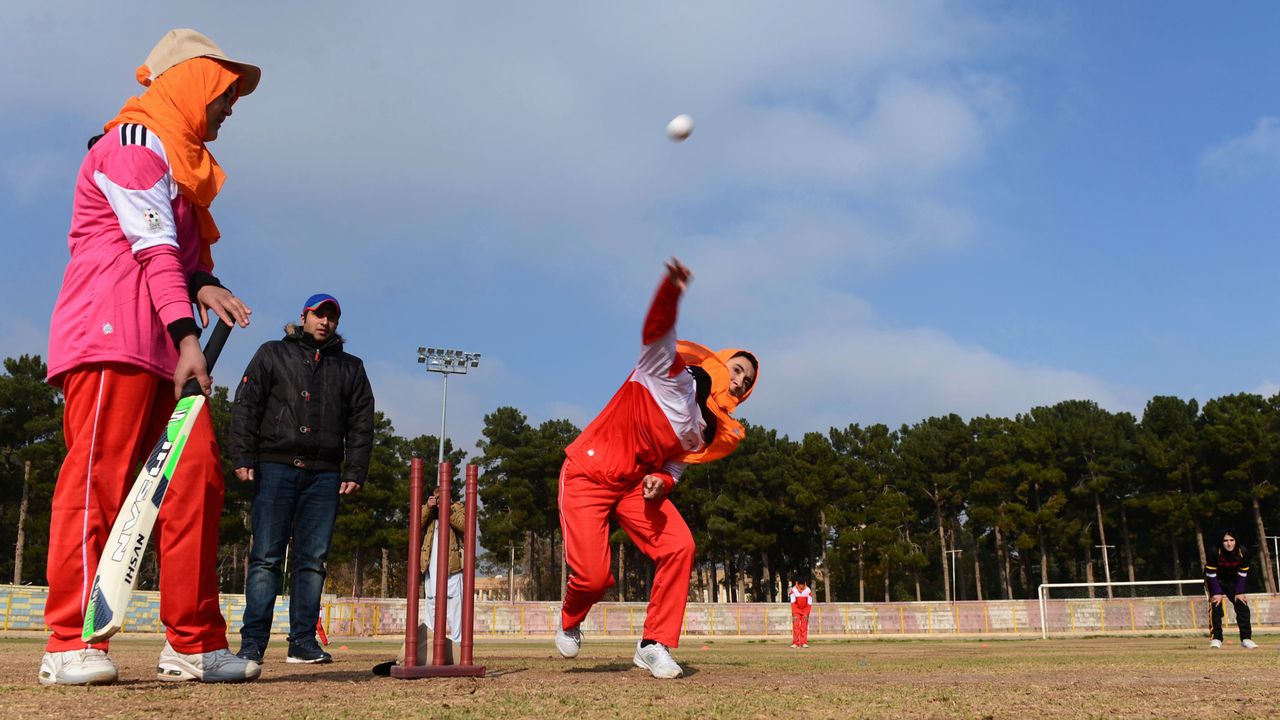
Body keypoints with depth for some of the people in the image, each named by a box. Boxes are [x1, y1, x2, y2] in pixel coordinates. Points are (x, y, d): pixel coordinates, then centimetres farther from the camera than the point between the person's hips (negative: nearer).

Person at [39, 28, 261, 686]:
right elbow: (155, 247, -14)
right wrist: (187, 335, -23)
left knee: (196, 475, 0)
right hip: (113, 334, -9)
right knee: (99, 472, -12)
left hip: (164, 343, 9)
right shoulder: (135, 141, -2)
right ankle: (72, 645, -9)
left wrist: (201, 284, 4)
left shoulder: (179, 158, 29)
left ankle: (193, 644, 2)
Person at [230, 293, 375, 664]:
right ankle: (252, 642, -4)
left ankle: (303, 640, 5)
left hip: (324, 474, 2)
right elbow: (246, 406, 5)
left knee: (313, 559, 1)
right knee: (266, 557, -6)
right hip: (276, 467, -2)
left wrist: (355, 473, 4)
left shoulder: (350, 367, 19)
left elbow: (362, 424, 14)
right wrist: (243, 458, -6)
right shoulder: (273, 354, 13)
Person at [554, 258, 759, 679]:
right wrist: (672, 292, -49)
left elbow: (674, 466, 13)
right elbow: (656, 331, -28)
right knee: (594, 576, -13)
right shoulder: (673, 370, -10)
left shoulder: (711, 433, 7)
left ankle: (654, 645, -1)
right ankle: (569, 621, 24)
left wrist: (661, 482, -12)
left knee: (679, 547, -14)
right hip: (589, 474, -6)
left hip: (638, 484, 6)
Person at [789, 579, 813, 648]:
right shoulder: (793, 590, -19)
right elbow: (793, 603, -16)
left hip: (805, 610, 1)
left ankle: (804, 643, -5)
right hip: (796, 610, -1)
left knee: (804, 626, -6)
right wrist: (794, 614, -19)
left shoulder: (808, 590, -17)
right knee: (795, 626, -10)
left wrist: (806, 614, -13)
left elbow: (809, 604, -10)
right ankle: (795, 643, -10)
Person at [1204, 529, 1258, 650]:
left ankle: (1246, 638, 2)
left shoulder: (1242, 552, -21)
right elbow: (1211, 574, -22)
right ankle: (1216, 638, -16)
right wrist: (1217, 592, -24)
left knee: (1242, 606, -7)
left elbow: (1242, 573, -9)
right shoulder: (1215, 553, -30)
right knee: (1216, 605, -20)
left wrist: (1239, 592, -12)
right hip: (1215, 580, -3)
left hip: (1232, 580, 3)